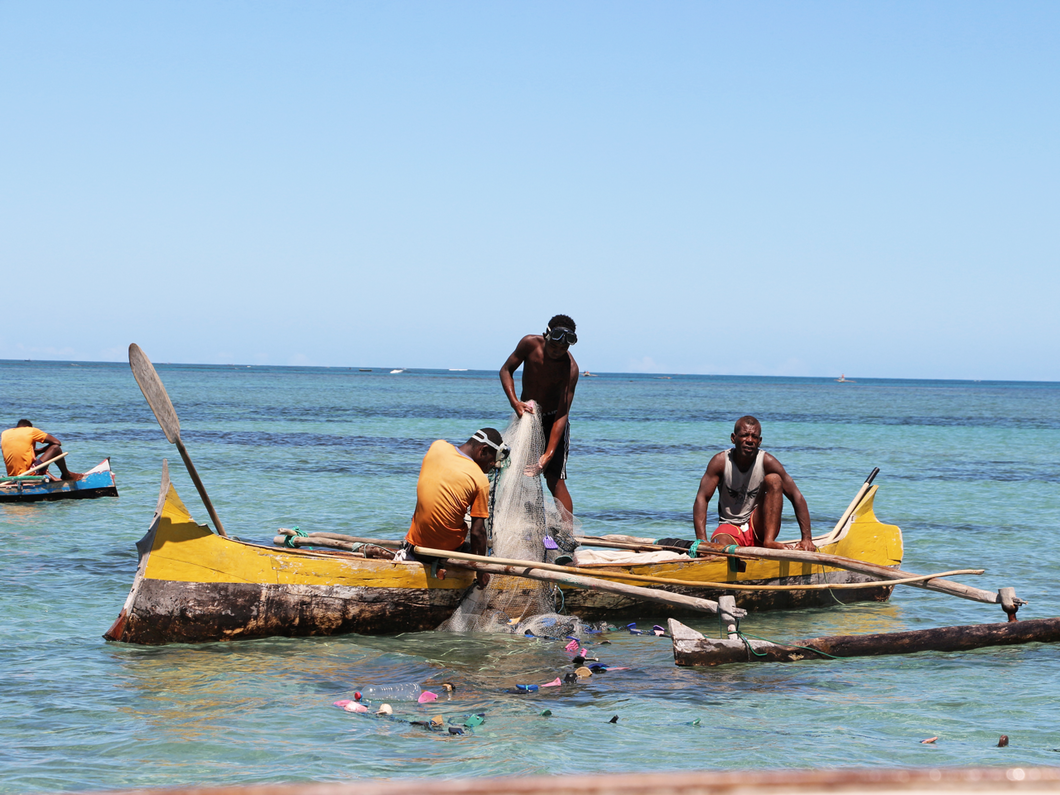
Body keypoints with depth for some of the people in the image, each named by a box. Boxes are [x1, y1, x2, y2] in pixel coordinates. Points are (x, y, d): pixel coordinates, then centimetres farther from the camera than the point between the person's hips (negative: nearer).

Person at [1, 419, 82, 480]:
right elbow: (57, 442, 5)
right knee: (55, 448, 3)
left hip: (11, 476, 6)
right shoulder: (31, 430, 0)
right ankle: (67, 475, 21)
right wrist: (38, 451, 16)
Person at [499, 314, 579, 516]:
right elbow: (506, 370, -4)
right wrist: (514, 401, -23)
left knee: (555, 480, -15)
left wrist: (549, 454, -37)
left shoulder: (570, 368, -27)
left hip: (552, 420, -4)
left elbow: (562, 415, -29)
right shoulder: (530, 344, -18)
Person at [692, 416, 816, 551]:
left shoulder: (767, 462, -9)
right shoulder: (721, 461, -9)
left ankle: (769, 541, -30)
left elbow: (797, 497, -11)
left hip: (759, 529, 3)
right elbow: (701, 499, -15)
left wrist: (807, 538, -22)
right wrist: (702, 541, -29)